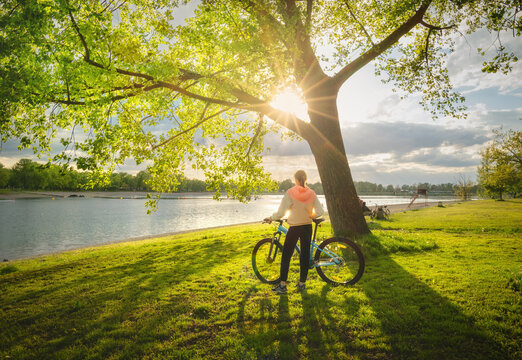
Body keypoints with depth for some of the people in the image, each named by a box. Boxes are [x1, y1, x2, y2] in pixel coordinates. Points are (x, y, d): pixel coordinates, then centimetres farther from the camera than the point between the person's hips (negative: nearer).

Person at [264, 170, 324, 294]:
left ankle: (282, 285, 6)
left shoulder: (290, 193, -14)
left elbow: (280, 212, -16)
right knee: (305, 255, 11)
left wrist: (271, 218, 1)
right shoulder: (312, 194, -3)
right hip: (307, 227, 4)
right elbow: (320, 211, -4)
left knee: (286, 256, 5)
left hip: (294, 228, -3)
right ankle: (302, 283, 19)